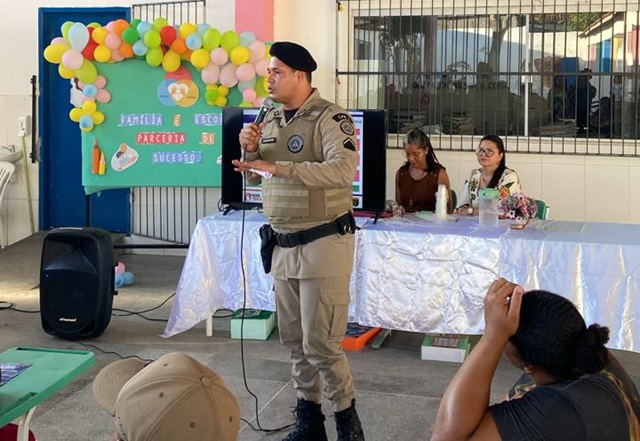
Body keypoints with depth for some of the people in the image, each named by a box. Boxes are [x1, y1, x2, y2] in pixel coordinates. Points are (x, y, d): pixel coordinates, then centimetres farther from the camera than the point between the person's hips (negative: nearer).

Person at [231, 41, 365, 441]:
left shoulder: (330, 118, -13)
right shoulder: (271, 119, 11)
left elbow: (343, 170, -29)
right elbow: (255, 174, 20)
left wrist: (278, 167, -33)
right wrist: (250, 150, -3)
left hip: (323, 242, -7)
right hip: (283, 244, 7)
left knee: (320, 342, -5)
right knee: (295, 339, 12)